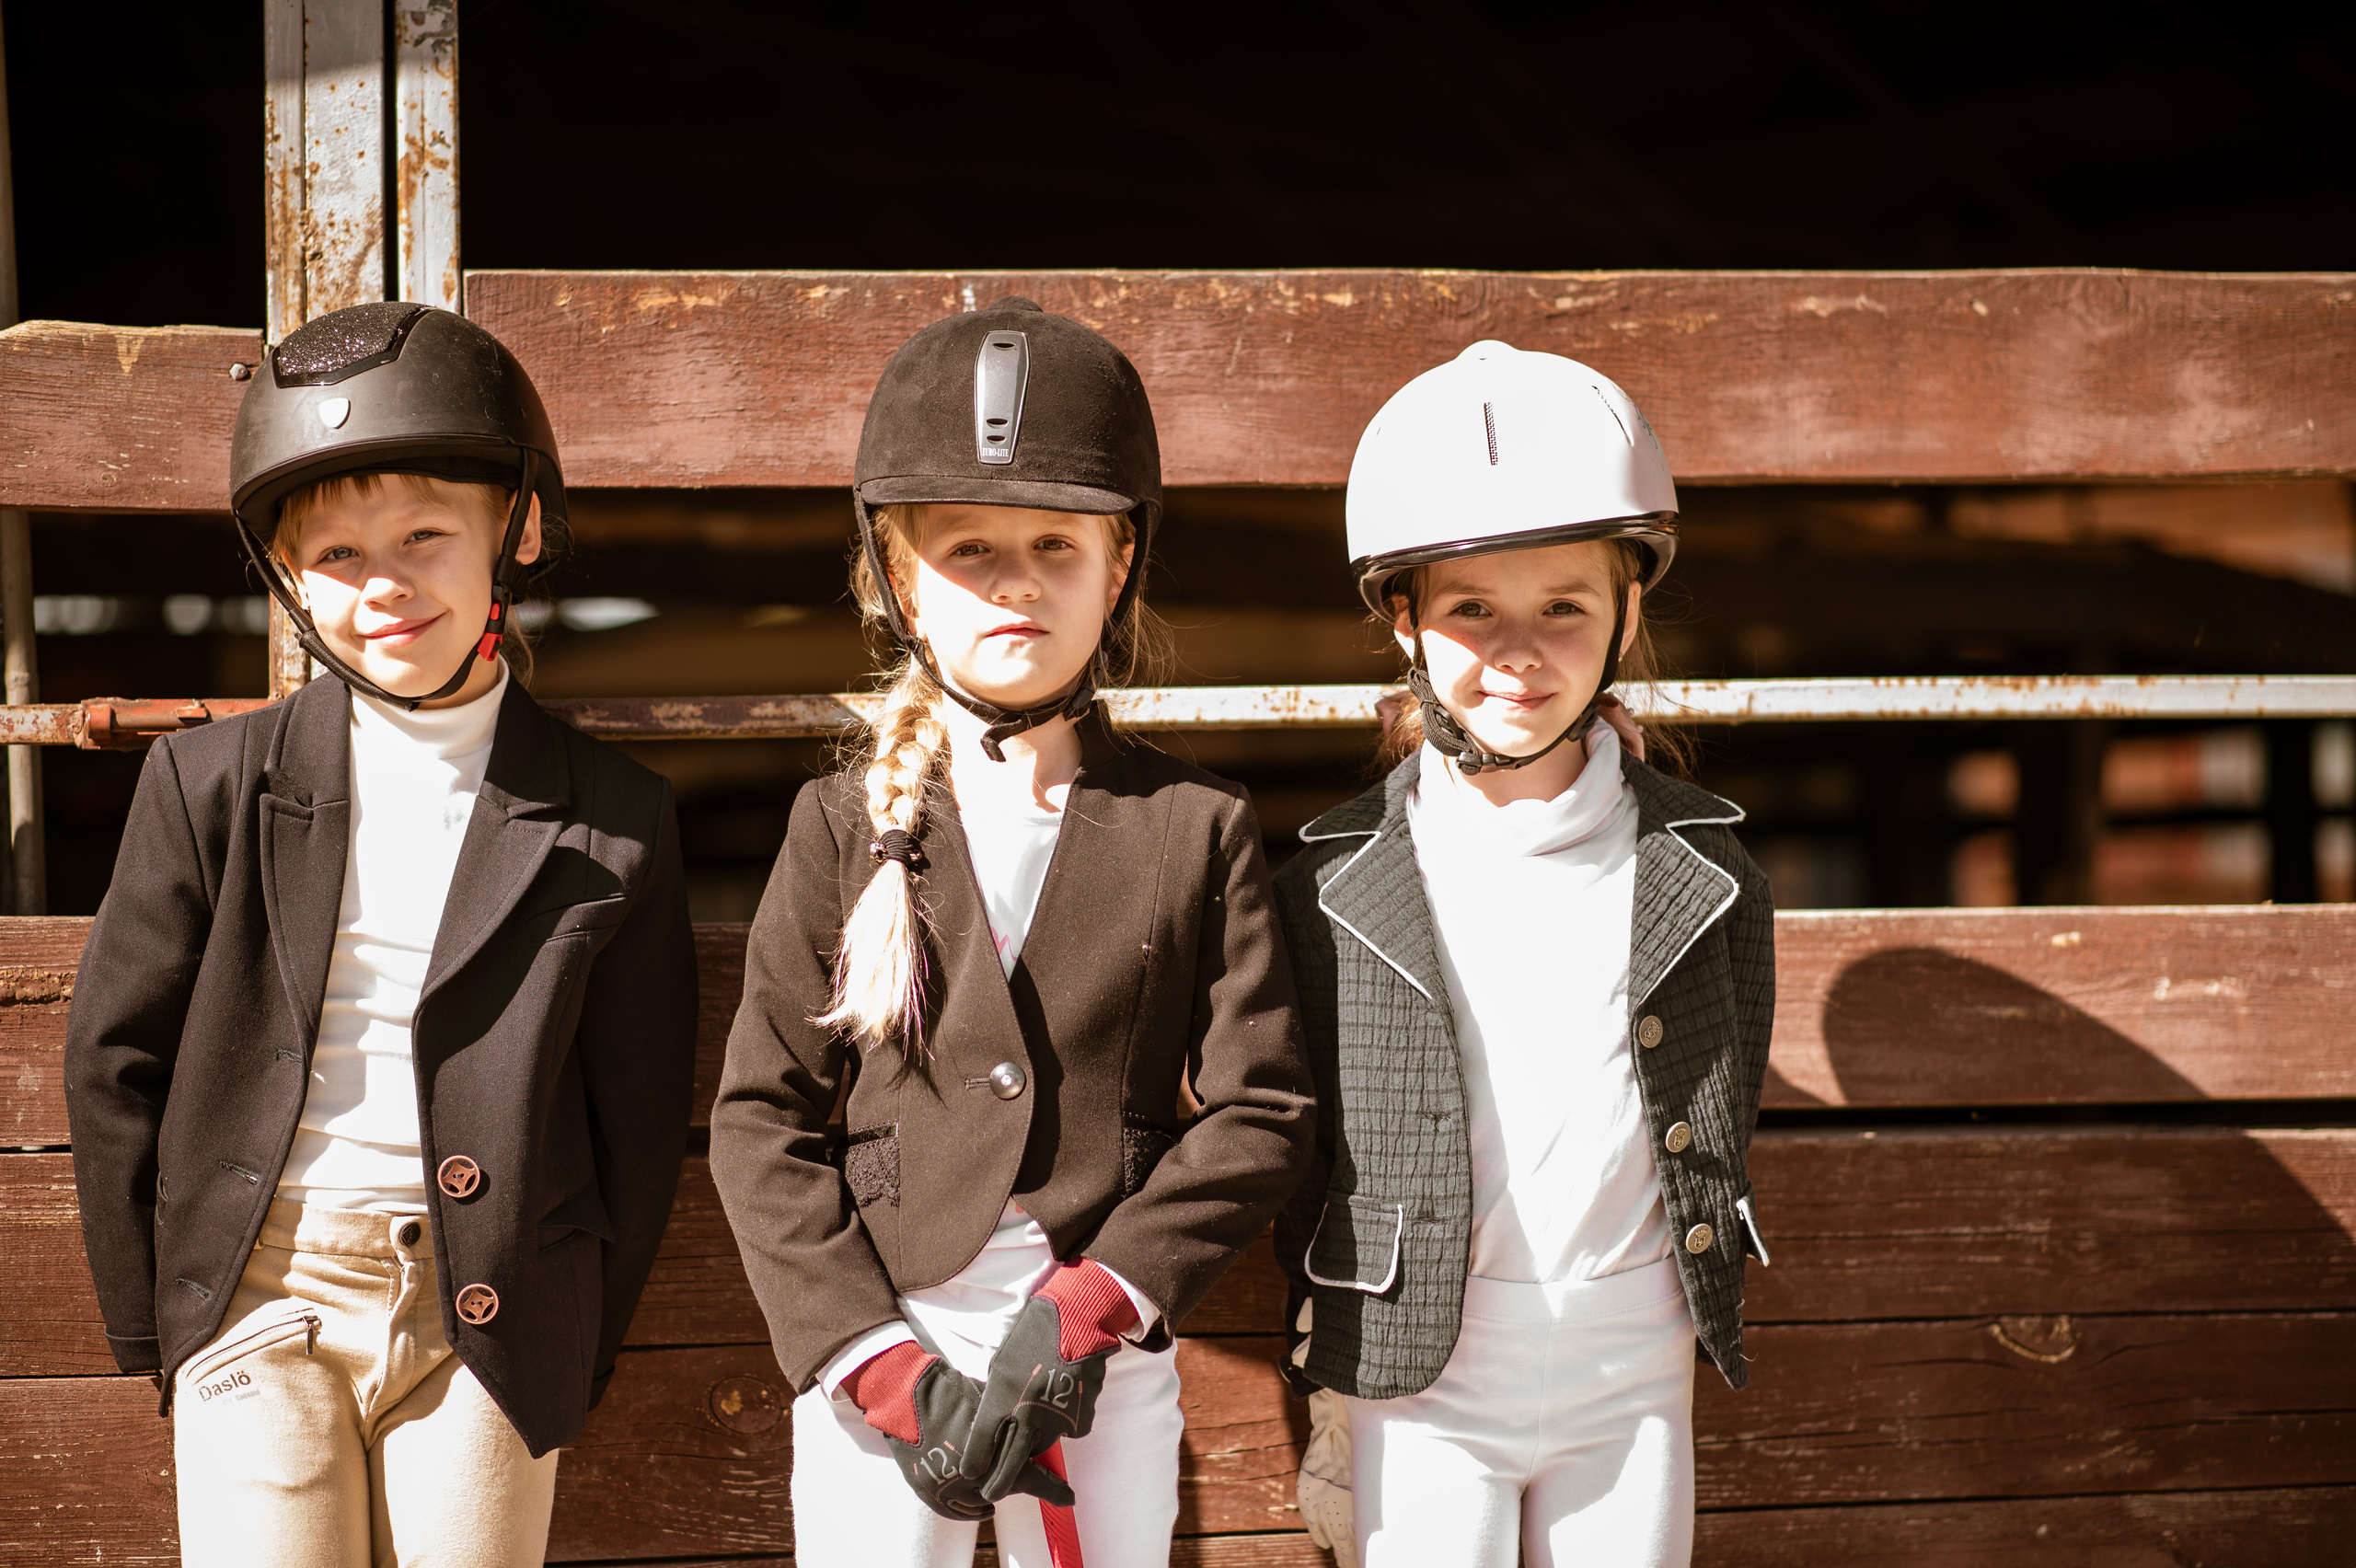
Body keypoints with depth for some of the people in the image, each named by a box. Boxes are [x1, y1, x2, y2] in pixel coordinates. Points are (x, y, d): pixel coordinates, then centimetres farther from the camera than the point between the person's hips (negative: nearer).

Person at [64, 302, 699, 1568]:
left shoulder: (612, 821, -2)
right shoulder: (212, 784, -1)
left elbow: (638, 1121, 4)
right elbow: (114, 1060, 5)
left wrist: (572, 1363, 4)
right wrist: (151, 1328, 6)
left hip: (487, 1320, 0)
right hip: (262, 1298, 0)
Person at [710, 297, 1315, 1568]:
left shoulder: (1198, 829, -1)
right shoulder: (846, 826, -1)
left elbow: (1259, 1111, -4)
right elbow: (760, 1122, -2)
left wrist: (1089, 1309, -15)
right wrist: (880, 1367, -11)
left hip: (1106, 1369, 0)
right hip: (871, 1353, 0)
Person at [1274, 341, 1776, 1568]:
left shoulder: (1702, 866, -3)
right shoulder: (1335, 882, -7)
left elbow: (1722, 1130, 8)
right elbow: (1296, 1149, 1)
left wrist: (1698, 1315, 11)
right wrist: (1328, 1390, 4)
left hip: (1634, 1380, 2)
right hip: (1418, 1383, -1)